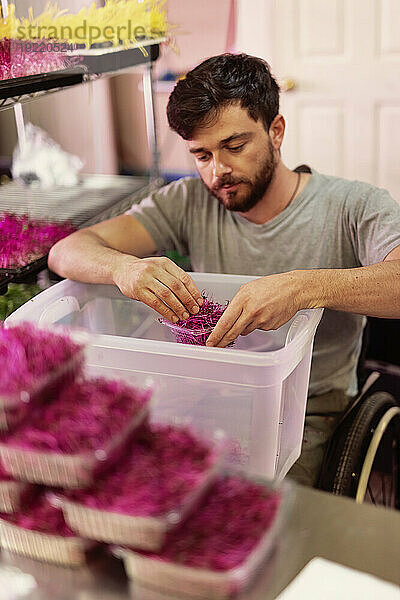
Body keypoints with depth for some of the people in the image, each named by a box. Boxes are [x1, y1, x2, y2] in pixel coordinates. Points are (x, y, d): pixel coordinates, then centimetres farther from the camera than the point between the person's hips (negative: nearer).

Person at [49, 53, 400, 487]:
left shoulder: (356, 207, -7)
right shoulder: (189, 203, 2)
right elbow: (67, 253, -5)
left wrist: (305, 287, -42)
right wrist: (124, 267, -29)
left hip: (308, 418, -2)